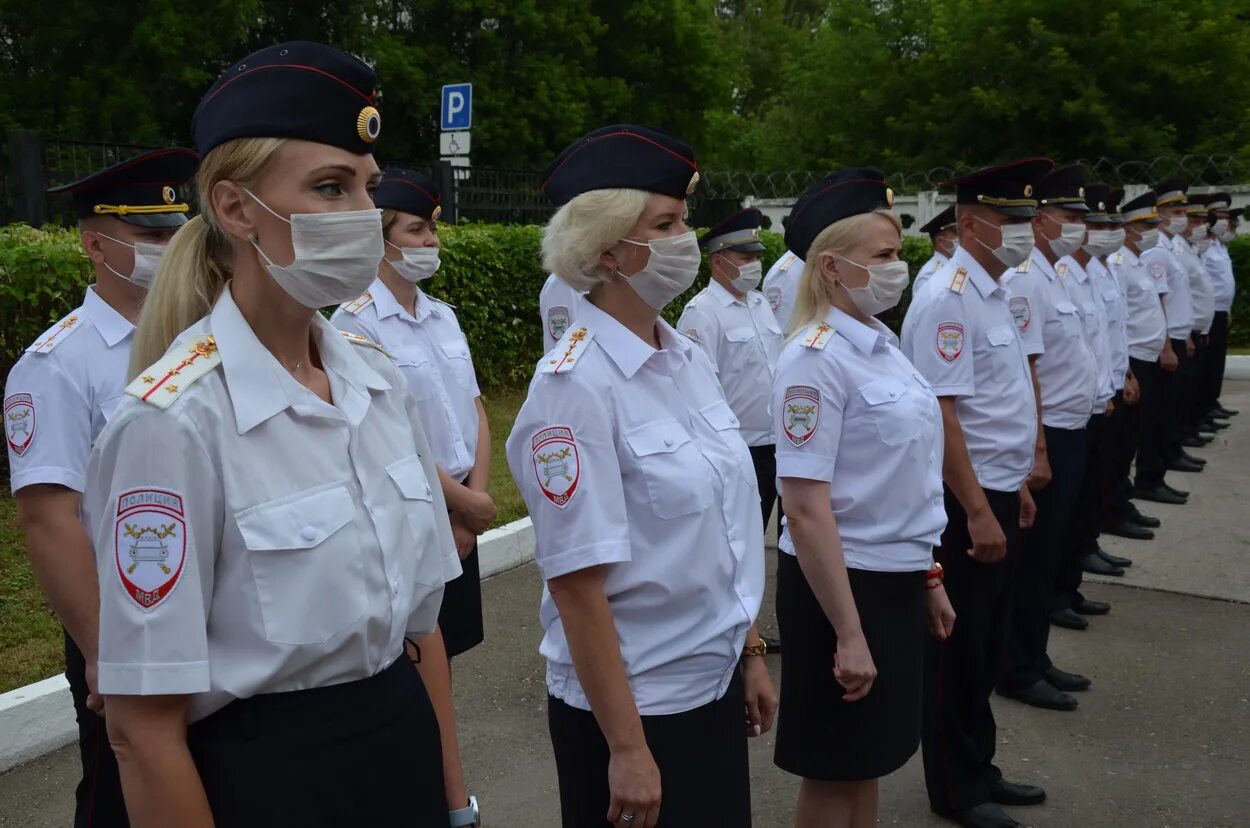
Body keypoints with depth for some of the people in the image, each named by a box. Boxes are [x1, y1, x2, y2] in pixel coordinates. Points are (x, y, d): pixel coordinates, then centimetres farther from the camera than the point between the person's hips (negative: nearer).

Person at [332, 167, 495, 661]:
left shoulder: (444, 316, 8)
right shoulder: (356, 323, -13)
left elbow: (476, 415, 7)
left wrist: (472, 500, -5)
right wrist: (470, 502, -11)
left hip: (457, 520, 6)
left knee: (447, 649, 17)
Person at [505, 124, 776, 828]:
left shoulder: (691, 359, 1)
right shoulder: (577, 386, -20)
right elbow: (576, 584, -20)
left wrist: (751, 654, 13)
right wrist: (626, 748, -16)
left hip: (717, 686, 7)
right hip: (633, 704, -7)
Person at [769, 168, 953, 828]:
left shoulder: (881, 344, 7)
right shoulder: (816, 359, -19)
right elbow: (806, 509, -23)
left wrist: (928, 577, 17)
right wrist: (848, 634, -23)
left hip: (897, 581, 8)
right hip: (843, 583, -8)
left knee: (870, 761, 21)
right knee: (835, 774, 9)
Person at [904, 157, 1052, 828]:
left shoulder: (993, 292, 12)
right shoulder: (951, 300, -18)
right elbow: (942, 414, -23)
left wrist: (1015, 487, 18)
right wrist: (978, 512, -23)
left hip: (997, 493, 9)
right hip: (967, 502, -9)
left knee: (987, 645, 19)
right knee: (959, 648, 5)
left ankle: (978, 770, 35)